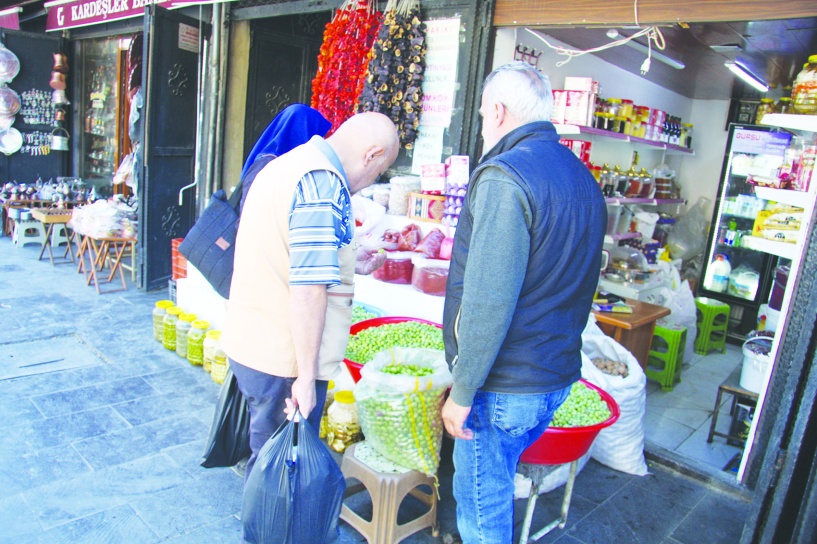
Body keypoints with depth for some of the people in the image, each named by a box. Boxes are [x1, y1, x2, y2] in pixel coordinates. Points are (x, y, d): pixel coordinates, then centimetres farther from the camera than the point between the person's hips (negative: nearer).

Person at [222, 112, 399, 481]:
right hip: (282, 360, -10)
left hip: (249, 344, 10)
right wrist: (306, 378, -20)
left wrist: (348, 263, 25)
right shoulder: (324, 184, -20)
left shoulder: (289, 163, 13)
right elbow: (308, 289, -25)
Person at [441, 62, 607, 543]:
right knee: (498, 490, 26)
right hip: (559, 377, 9)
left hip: (506, 389, -9)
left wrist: (463, 392, -15)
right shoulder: (583, 178, 10)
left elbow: (488, 301, -24)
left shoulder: (504, 177, -19)